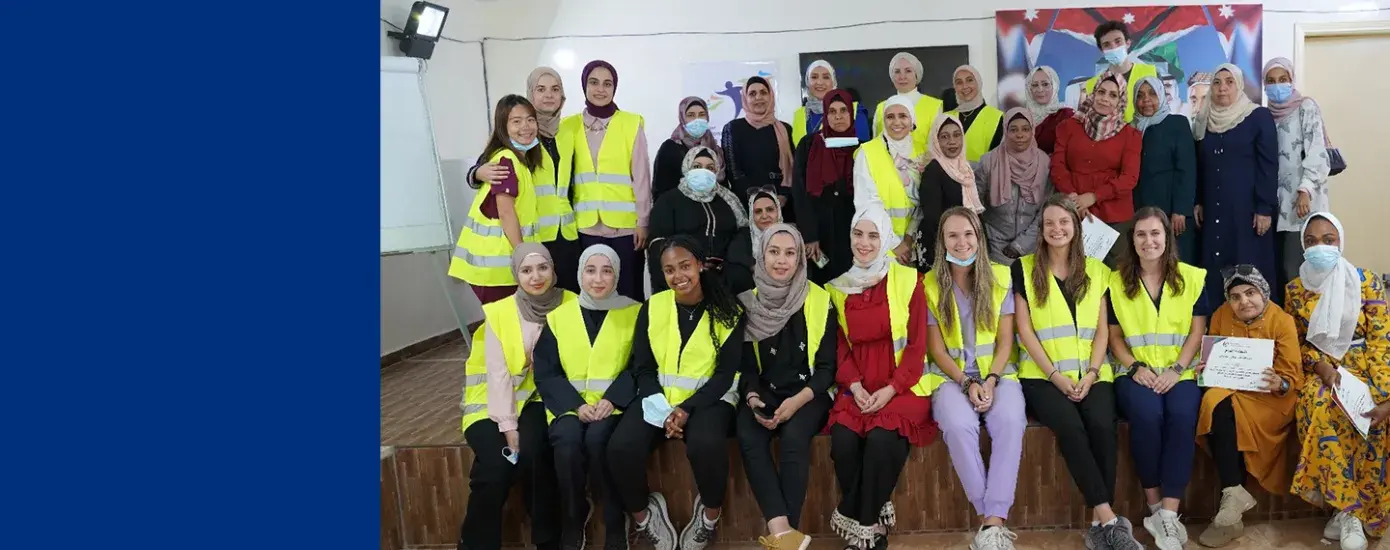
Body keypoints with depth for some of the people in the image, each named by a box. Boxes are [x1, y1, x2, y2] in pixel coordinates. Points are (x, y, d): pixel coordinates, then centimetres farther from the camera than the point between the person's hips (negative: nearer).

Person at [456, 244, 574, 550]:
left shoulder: (570, 305, -4)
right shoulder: (499, 313, -7)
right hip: (495, 403, 0)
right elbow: (498, 374, -10)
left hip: (539, 399, 0)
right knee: (494, 467, -23)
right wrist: (508, 425, -16)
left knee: (531, 454, -27)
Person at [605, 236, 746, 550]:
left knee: (706, 444, -36)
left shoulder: (728, 312, -1)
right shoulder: (652, 307, 5)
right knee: (621, 446, -26)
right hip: (659, 396, 2)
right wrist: (662, 410, -14)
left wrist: (686, 409, -18)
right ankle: (642, 516, 3)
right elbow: (642, 368, 3)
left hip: (707, 397, -2)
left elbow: (726, 373, -5)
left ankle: (711, 512, -4)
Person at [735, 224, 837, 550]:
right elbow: (746, 363, 6)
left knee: (794, 437, -32)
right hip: (765, 393, 2)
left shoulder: (819, 300, -2)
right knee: (748, 437, -29)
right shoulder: (749, 302, 3)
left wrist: (798, 400, -18)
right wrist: (753, 399, -14)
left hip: (807, 393, -1)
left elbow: (827, 365, -2)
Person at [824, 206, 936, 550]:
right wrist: (854, 385, -10)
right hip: (857, 389, 3)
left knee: (881, 440, -30)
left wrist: (890, 389, -15)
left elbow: (917, 345, -4)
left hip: (902, 388, -2)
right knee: (843, 441, -25)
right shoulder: (837, 287, 8)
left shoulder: (908, 280, -2)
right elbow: (840, 346, 8)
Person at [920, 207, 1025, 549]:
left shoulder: (1001, 277, 3)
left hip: (997, 372, 1)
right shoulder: (930, 284, 0)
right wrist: (967, 383, -13)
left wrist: (991, 381, -14)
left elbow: (1005, 341, 1)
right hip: (952, 376, -1)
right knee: (958, 425, -32)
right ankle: (993, 519, -18)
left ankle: (993, 521, -25)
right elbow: (936, 348, 0)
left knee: (1011, 422, -31)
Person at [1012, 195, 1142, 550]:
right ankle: (1110, 519, -24)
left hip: (1091, 373, 2)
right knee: (1070, 427, -30)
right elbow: (1024, 329, -1)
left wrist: (1091, 373, -8)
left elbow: (1102, 330, 8)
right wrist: (1056, 375, -10)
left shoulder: (1096, 270, 14)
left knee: (1102, 425, -27)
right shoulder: (1023, 269, 5)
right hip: (1043, 374, -2)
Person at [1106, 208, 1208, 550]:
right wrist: (1136, 367, -9)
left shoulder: (1192, 277, 8)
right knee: (1147, 415, -32)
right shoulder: (1117, 281, 8)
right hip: (1137, 373, 0)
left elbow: (1197, 331, 3)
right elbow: (1114, 336, 8)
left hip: (1180, 372, 0)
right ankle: (1155, 507, -15)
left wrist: (1176, 370, -11)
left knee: (1182, 416, -32)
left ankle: (1168, 514, -27)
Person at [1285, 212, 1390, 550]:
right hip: (1320, 368, 1)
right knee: (1317, 405, -35)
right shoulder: (1296, 289, 7)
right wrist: (1321, 366, -13)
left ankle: (1347, 509, -19)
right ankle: (1349, 510, -28)